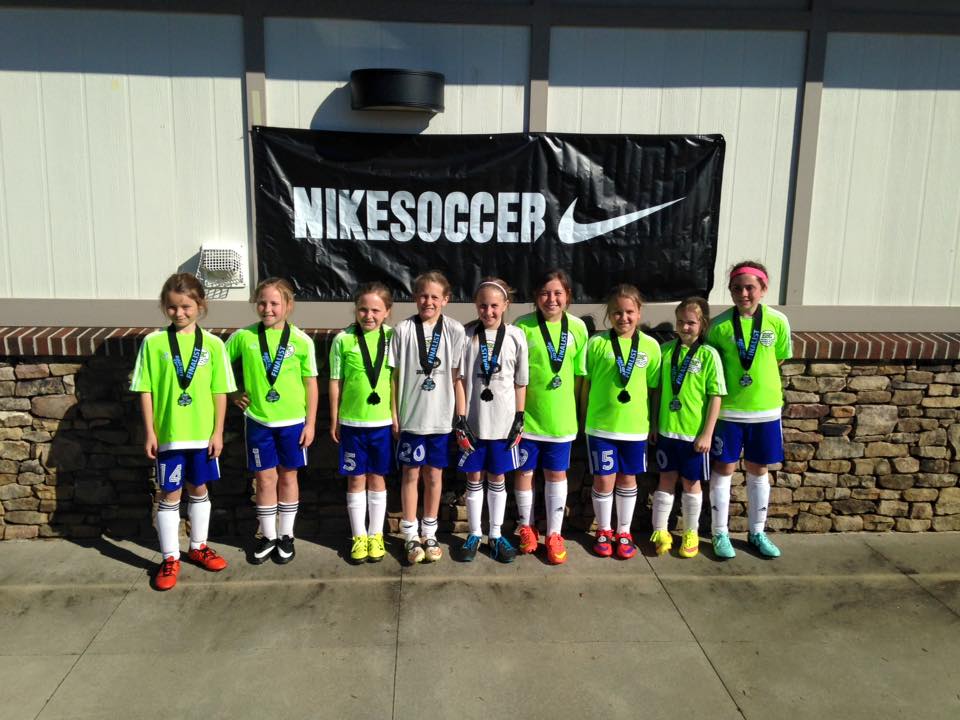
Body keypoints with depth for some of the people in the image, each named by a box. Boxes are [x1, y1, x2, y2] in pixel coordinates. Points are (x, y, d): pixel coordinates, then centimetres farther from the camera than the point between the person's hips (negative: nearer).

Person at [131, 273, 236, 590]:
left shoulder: (212, 344, -2)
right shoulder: (154, 342, -4)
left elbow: (220, 391, 0)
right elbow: (146, 390, -2)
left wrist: (218, 432, -2)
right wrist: (149, 432, -5)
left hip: (203, 433, 1)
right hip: (168, 433, -1)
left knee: (199, 489, 15)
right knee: (170, 495, 7)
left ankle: (198, 547, 33)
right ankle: (170, 559, 20)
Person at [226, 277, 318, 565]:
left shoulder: (301, 341, -7)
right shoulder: (244, 336, -4)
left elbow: (310, 383, -3)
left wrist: (310, 422, -3)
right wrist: (234, 393, 2)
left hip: (293, 421, -1)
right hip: (258, 420, 1)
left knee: (288, 476, 11)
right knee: (265, 479, 8)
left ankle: (286, 535, 26)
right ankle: (268, 536, 24)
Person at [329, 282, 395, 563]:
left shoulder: (393, 338, -4)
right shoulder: (343, 339, -5)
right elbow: (336, 382, 1)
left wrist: (399, 417, 2)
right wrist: (334, 420, 4)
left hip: (383, 421, 0)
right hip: (351, 422, 0)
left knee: (377, 477, 12)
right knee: (356, 479, 10)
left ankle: (376, 535, 27)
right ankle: (359, 536, 24)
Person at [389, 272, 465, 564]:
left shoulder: (454, 330, -4)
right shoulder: (403, 330, -4)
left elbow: (457, 376, 1)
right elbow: (395, 375, 0)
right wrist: (393, 413, -1)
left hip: (441, 417, 1)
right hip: (410, 416, 0)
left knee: (434, 475, 11)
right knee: (410, 475, 9)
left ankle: (429, 533, 27)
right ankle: (411, 535, 23)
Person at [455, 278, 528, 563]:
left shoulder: (516, 336, -4)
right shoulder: (467, 335, -6)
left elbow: (521, 382, 2)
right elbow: (460, 380, -3)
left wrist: (519, 419, 1)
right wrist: (460, 420, -6)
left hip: (503, 421, 0)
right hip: (473, 421, 0)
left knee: (497, 478, 13)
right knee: (474, 478, 11)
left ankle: (496, 534, 27)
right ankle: (474, 534, 27)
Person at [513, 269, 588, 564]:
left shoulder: (577, 327, -2)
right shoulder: (523, 327, -11)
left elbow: (580, 374, 5)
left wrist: (581, 413, 7)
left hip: (561, 418, 2)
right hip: (527, 416, -2)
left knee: (557, 473, 12)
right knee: (525, 472, 12)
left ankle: (554, 534, 26)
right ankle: (526, 528, 31)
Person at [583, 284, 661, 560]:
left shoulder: (650, 346, -1)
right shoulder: (597, 343, -6)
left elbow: (653, 387, 5)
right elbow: (586, 382, 1)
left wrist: (654, 423, 6)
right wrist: (586, 416, 2)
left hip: (635, 425, 2)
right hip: (600, 424, -1)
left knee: (628, 478, 14)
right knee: (604, 479, 6)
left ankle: (624, 532, 29)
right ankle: (604, 530, 26)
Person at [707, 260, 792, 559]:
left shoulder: (778, 322, -6)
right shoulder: (719, 324, -9)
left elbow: (778, 361, 7)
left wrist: (759, 385, 3)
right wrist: (729, 388, -5)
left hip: (765, 410, 2)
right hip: (728, 410, -2)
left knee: (758, 471, 14)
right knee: (724, 469, 6)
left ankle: (757, 532, 29)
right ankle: (721, 533, 20)